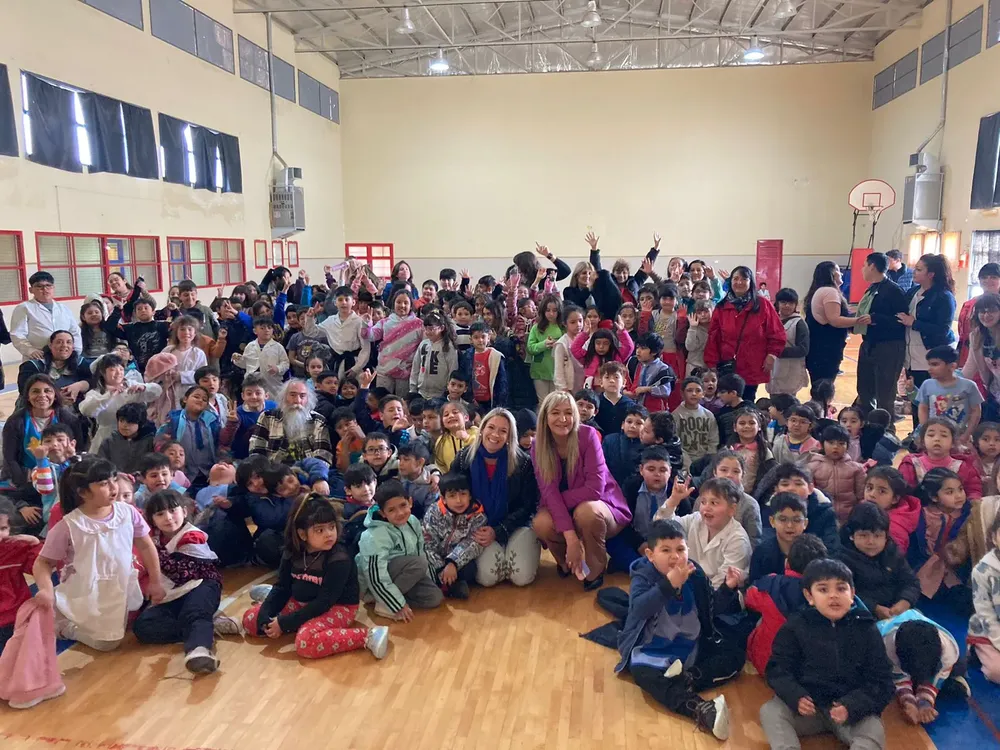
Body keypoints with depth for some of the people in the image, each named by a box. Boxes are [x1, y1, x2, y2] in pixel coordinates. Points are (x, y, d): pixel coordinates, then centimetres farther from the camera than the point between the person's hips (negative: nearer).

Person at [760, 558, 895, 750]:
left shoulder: (865, 629, 0)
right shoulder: (796, 626, 1)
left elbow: (881, 681, -2)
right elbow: (778, 669, 0)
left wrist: (851, 707, -20)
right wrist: (796, 697, -21)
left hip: (852, 708, -1)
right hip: (808, 706, 1)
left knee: (873, 731, -29)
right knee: (770, 711, -22)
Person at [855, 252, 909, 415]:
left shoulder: (893, 290, -14)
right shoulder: (871, 289, 13)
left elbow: (901, 320, -21)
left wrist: (874, 318, -26)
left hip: (888, 348, -9)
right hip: (868, 345, 9)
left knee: (884, 396, -1)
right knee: (865, 392, 16)